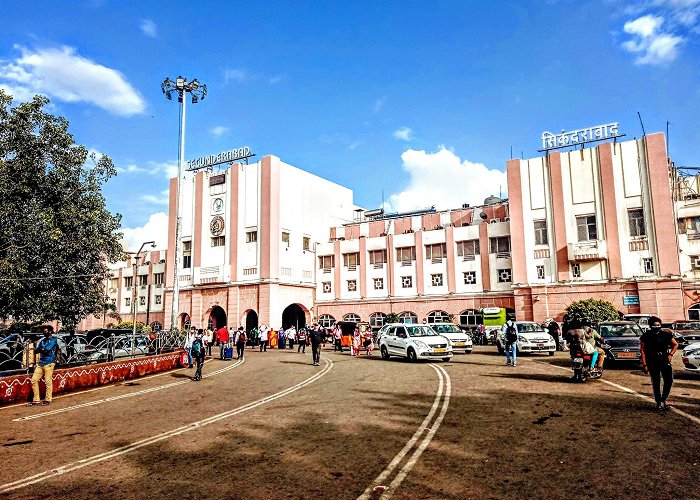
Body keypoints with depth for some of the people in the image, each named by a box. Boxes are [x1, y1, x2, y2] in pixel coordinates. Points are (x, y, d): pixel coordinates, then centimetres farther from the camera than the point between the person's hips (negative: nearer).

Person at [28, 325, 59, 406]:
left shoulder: (53, 339, -1)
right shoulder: (42, 341, 20)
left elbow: (47, 349, -14)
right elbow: (35, 351, 13)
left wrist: (40, 349, 4)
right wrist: (43, 349, -5)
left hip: (49, 363, -7)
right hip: (40, 363, 7)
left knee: (48, 381, -6)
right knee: (34, 380, 2)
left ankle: (48, 400, 3)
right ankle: (36, 400, 10)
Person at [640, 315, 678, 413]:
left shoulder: (666, 334, 1)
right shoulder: (646, 336, -6)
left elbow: (675, 344, 16)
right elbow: (642, 350, -3)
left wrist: (671, 354, -1)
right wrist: (644, 365, -7)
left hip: (665, 360, 2)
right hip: (652, 363, -2)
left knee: (669, 381, -1)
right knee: (656, 383, 3)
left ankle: (663, 400, 17)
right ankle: (659, 403, 13)